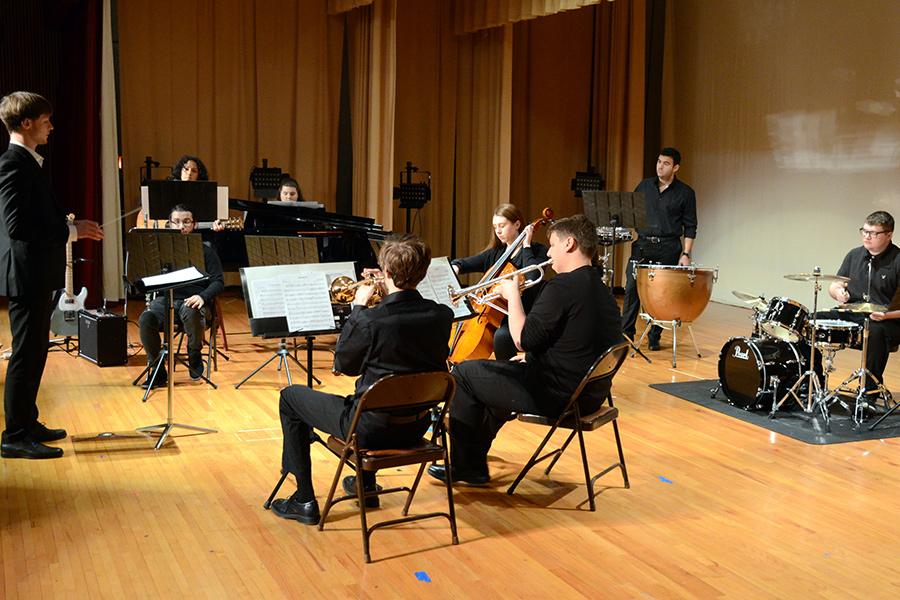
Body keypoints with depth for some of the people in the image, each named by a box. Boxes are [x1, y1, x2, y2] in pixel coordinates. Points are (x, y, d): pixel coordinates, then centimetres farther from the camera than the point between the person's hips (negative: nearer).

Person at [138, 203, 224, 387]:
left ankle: (195, 358, -8)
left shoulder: (204, 250, 9)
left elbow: (218, 282, 2)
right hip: (166, 298, 2)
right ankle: (157, 370, -12)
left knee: (191, 314, -38)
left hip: (193, 301, -2)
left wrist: (202, 297, -17)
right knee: (146, 319, -30)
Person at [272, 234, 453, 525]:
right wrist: (387, 292, 5)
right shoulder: (442, 316, -11)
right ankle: (366, 483, 48)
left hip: (372, 429, -6)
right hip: (417, 427, 6)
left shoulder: (369, 321, -26)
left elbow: (344, 365, -6)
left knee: (291, 396, 16)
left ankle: (305, 501, 20)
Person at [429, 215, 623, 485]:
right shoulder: (601, 288, 9)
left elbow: (523, 339, -22)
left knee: (464, 373, 6)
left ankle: (466, 467, 17)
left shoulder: (563, 286, -21)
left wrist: (513, 295, -8)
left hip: (557, 396, -10)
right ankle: (474, 452, 44)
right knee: (504, 371, 33)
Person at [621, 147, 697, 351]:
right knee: (632, 288, -6)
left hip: (668, 249, -2)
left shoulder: (685, 193, 3)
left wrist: (686, 254, -6)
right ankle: (626, 334, 1)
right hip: (642, 244, 2)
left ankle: (655, 337, 14)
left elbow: (690, 227, 2)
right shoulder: (644, 186, 11)